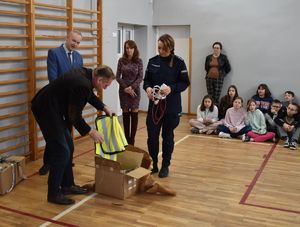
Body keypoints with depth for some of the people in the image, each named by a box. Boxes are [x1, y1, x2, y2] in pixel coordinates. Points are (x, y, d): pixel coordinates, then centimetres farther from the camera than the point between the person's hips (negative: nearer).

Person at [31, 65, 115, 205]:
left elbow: (90, 95, 23)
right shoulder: (82, 85, -26)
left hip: (52, 107, 10)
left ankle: (67, 185, 24)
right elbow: (74, 115, -21)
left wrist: (104, 108, 20)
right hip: (46, 110, -10)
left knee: (68, 147, 14)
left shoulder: (86, 74, 3)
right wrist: (90, 132, -11)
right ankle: (54, 194, 4)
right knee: (61, 151, -7)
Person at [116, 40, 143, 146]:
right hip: (123, 90, 1)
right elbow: (118, 76, 0)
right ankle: (127, 139, 14)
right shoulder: (121, 61, 1)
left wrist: (132, 87, -15)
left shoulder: (139, 61, -2)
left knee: (134, 114, -1)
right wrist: (125, 88, -10)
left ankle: (132, 140, 6)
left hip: (135, 90, -1)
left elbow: (140, 77, -4)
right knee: (125, 114, 6)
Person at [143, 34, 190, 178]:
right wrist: (148, 88, -14)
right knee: (152, 136, 2)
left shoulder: (179, 63, -5)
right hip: (154, 104, 3)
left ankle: (165, 166, 23)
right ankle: (153, 164, 20)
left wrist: (171, 88, -21)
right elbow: (146, 80, 9)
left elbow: (185, 83, -4)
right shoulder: (153, 61, 4)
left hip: (171, 106, -2)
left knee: (168, 136, 8)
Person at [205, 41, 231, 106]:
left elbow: (228, 68, 8)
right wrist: (210, 73, 13)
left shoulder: (223, 57, 1)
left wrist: (222, 74, 6)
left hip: (219, 79, -3)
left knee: (217, 98, -6)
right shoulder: (208, 57, 8)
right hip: (209, 78, 3)